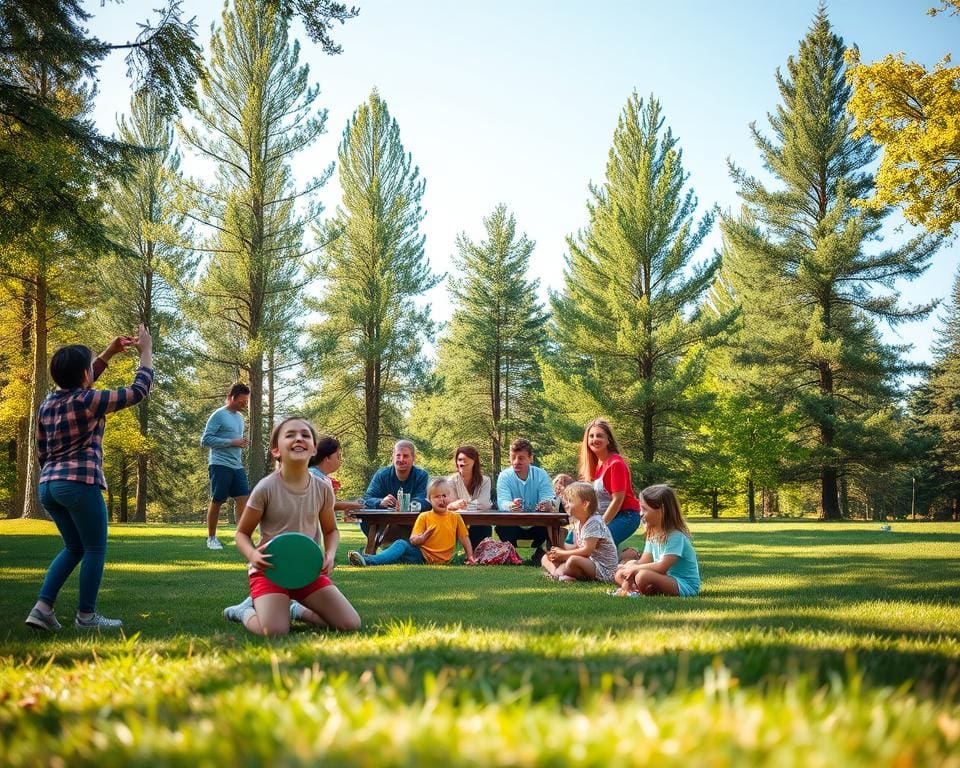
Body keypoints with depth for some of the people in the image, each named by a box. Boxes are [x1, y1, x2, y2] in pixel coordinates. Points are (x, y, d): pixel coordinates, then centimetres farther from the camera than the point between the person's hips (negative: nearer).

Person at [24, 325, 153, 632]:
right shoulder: (88, 400, -10)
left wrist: (109, 353, 31)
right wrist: (146, 350, 7)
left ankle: (42, 607, 9)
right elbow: (139, 391, -6)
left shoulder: (48, 402, 11)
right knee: (95, 549, 6)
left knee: (75, 547, 19)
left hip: (48, 486, 8)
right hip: (80, 484, -8)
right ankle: (86, 616, 9)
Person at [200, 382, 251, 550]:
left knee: (243, 499, -3)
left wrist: (242, 443, 8)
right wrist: (232, 442, -16)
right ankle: (211, 538, 12)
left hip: (237, 466, 7)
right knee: (216, 502, 0)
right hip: (220, 465, -7)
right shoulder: (219, 415, -7)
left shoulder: (240, 417, 17)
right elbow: (205, 440, -12)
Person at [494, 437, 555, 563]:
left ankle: (538, 553, -3)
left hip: (537, 526, 1)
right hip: (512, 526, -1)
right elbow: (502, 502, -20)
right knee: (501, 526, -33)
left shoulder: (541, 475, 0)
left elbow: (548, 499, -13)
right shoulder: (504, 476, -4)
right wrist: (511, 506, -46)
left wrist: (547, 505, -40)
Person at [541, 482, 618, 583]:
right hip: (589, 564, 9)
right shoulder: (578, 523, 9)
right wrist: (560, 550, -5)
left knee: (573, 560, -40)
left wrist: (563, 553, -15)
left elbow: (586, 551, -24)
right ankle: (556, 572, -23)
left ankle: (556, 573, -14)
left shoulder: (594, 523, -19)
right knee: (546, 558, 5)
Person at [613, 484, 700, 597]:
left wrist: (634, 568, -17)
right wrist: (627, 581, -10)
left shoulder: (676, 537, -18)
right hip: (666, 579, 9)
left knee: (643, 576, -36)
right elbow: (642, 562, 8)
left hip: (684, 586, -9)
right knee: (619, 575, 6)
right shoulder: (652, 535, 10)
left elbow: (662, 567, -27)